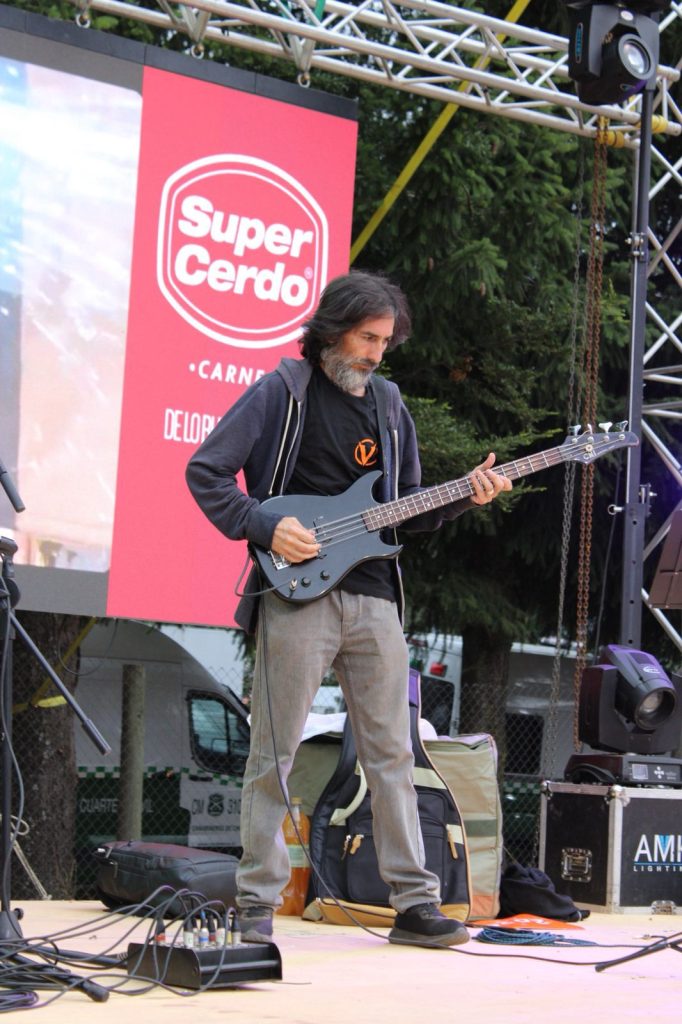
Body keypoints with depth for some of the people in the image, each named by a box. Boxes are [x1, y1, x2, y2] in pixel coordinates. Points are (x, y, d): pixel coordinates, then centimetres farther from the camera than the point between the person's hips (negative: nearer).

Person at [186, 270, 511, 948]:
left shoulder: (387, 404, 16)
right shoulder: (281, 394, 0)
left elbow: (408, 508, 20)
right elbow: (205, 471, -2)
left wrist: (464, 496, 3)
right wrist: (265, 527, -13)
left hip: (373, 598, 5)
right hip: (297, 594, -5)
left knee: (391, 753, 5)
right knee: (274, 752, -2)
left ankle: (414, 903, 9)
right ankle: (257, 904, 6)